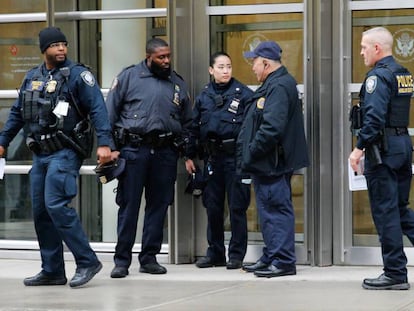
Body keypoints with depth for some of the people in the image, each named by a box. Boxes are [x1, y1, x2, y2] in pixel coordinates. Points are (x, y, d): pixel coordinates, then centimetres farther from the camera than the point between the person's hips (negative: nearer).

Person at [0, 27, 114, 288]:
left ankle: (87, 261, -9)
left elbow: (98, 108, -12)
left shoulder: (78, 74, -5)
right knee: (41, 211, 8)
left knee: (56, 205, -17)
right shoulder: (32, 78, 14)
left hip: (64, 153, -7)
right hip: (40, 154, 7)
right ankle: (52, 271, 15)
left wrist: (104, 143, -21)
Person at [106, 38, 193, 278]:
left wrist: (187, 153, 10)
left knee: (159, 206, 6)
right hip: (133, 149, -3)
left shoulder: (178, 84, 14)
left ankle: (149, 258, 16)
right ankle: (122, 260, 4)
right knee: (129, 206, -2)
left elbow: (187, 123, 19)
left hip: (165, 152, 4)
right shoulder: (129, 77, 3)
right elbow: (110, 114, 3)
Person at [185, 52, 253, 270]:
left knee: (237, 207, -1)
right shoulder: (204, 96, 11)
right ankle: (215, 253, 19)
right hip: (212, 157, 5)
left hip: (236, 156, -5)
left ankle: (236, 254, 6)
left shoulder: (243, 93, -2)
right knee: (212, 207, 9)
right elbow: (194, 128, 16)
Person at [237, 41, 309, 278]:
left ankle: (284, 262, -4)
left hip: (273, 163, -11)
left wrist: (251, 152, -18)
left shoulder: (279, 87, -18)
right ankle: (272, 257, 24)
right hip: (266, 163, 11)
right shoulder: (274, 84, 17)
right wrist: (249, 155, 16)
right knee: (270, 210, 16)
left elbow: (272, 128, -26)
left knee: (277, 209, -7)